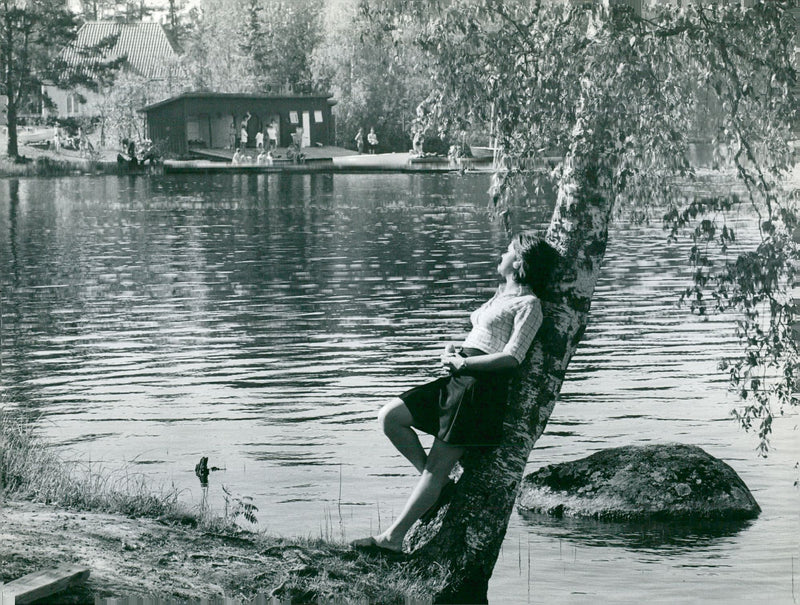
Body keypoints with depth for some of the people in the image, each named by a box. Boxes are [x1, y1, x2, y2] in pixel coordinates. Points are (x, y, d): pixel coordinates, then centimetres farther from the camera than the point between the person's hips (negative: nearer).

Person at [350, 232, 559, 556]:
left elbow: (512, 358, -13)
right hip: (460, 381, 9)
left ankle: (393, 538, -11)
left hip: (482, 386, -9)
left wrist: (462, 362, -11)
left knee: (437, 466, -10)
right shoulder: (503, 296, 25)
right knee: (390, 416, -3)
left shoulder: (528, 304, -3)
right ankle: (440, 485, 5)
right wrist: (455, 353, 7)